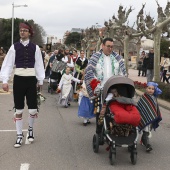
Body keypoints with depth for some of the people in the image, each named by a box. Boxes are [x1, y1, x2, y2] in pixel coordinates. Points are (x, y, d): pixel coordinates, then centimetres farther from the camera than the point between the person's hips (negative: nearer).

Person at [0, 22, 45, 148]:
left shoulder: (35, 48, 2)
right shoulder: (14, 47, 1)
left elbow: (39, 65, 6)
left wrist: (41, 80, 5)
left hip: (31, 80, 0)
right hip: (18, 79, 0)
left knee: (33, 109, 2)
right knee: (18, 109, 7)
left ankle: (30, 129, 31)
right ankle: (19, 135, 19)